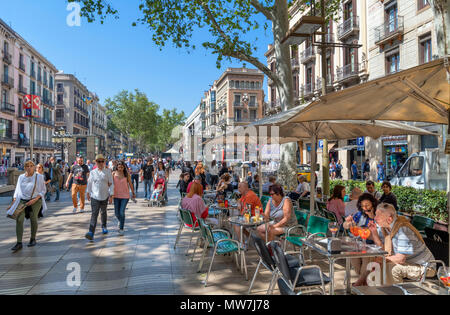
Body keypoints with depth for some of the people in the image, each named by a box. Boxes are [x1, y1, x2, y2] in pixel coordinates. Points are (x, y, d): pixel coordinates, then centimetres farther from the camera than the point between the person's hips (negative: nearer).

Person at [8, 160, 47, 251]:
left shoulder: (39, 177, 0)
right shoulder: (21, 177, 10)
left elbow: (43, 190, 1)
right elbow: (17, 189, 19)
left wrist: (35, 199, -12)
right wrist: (14, 199, 6)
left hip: (35, 201, -2)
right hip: (22, 200, 2)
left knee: (33, 219, -9)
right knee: (19, 219, -13)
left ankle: (33, 239, 14)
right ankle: (19, 243, -10)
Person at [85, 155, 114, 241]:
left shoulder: (108, 171, -2)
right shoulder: (93, 172, 2)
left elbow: (111, 184, -2)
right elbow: (89, 183, 15)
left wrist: (111, 195, -7)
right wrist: (88, 193, 20)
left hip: (105, 196, 1)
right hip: (94, 196, -1)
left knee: (103, 212, 17)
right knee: (94, 214, -11)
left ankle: (104, 227, 40)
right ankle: (91, 233, -19)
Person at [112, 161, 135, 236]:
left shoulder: (127, 174, -4)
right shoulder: (114, 174, -2)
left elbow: (130, 184, 5)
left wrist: (133, 193, 14)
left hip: (125, 196, -2)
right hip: (116, 196, 2)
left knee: (122, 212, -9)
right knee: (116, 213, 9)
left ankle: (121, 229, 4)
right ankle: (120, 221, 43)